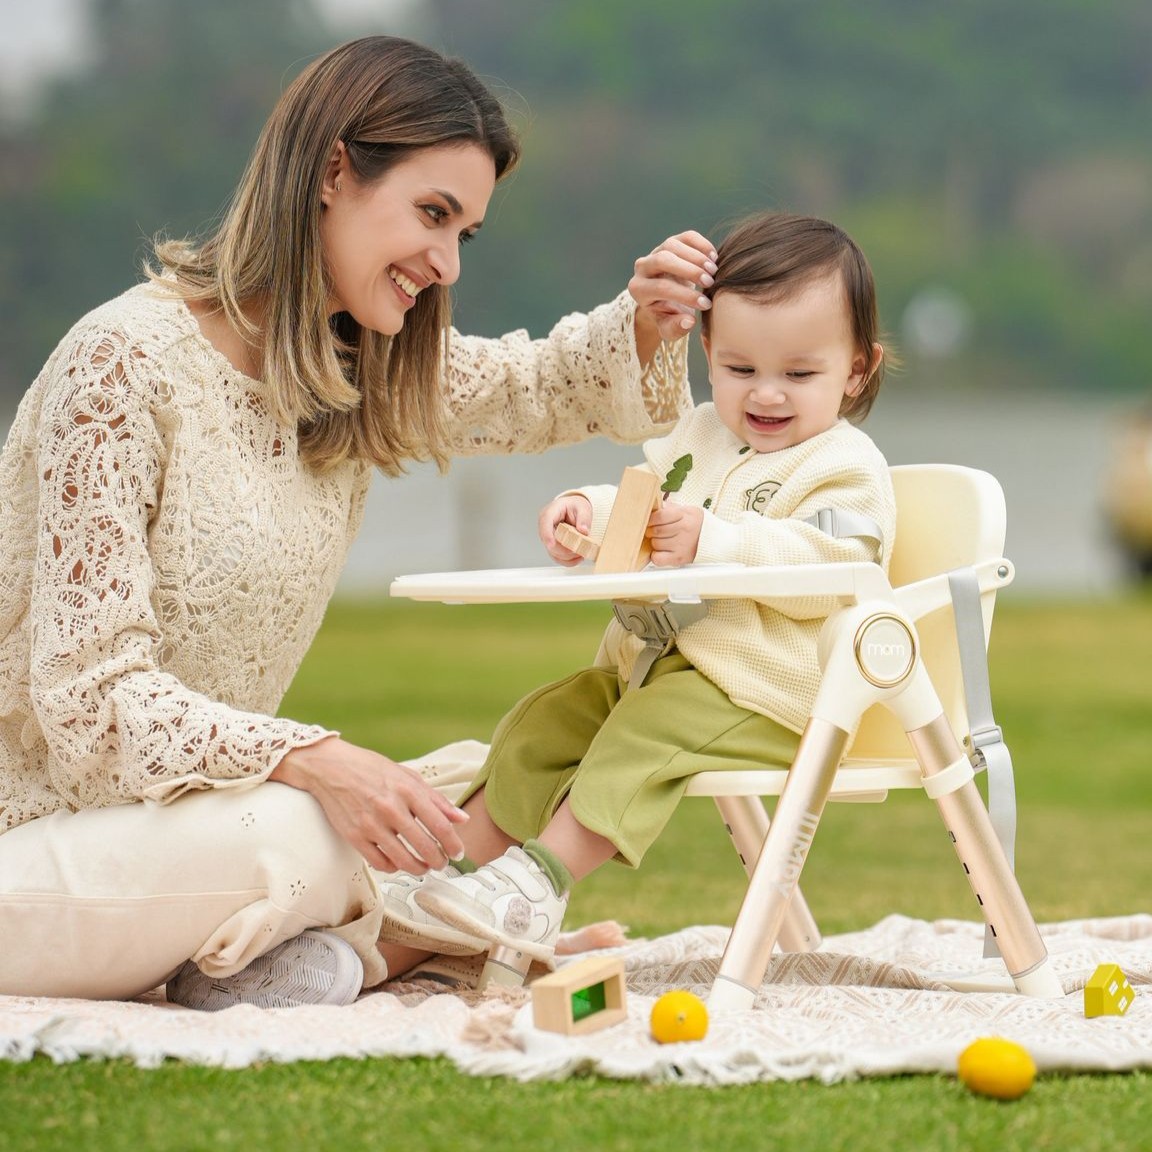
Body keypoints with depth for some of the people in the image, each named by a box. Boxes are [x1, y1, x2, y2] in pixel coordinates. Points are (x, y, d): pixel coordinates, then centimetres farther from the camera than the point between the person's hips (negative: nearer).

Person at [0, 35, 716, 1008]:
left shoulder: (361, 376, 6)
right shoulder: (126, 364, -18)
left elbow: (539, 388, 23)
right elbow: (90, 695, -22)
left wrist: (644, 326, 0)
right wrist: (313, 765, -35)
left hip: (200, 812, 9)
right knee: (297, 837, -34)